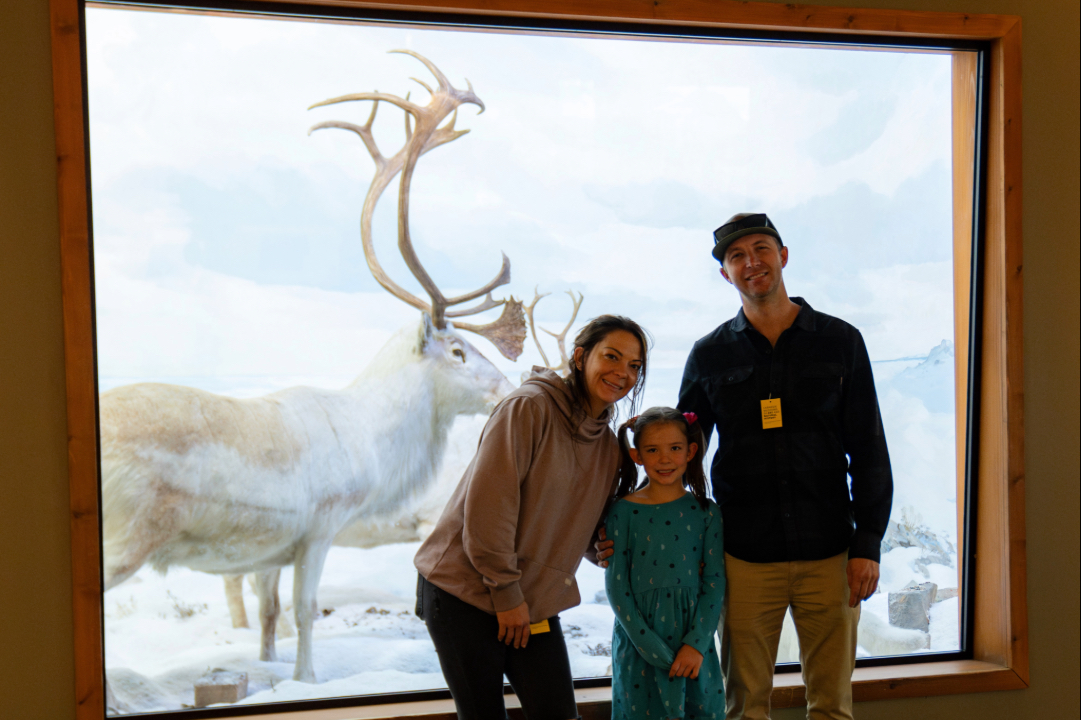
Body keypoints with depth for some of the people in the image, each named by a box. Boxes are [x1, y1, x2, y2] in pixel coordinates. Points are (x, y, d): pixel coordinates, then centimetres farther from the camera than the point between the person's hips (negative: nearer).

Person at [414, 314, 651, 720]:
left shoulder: (609, 447, 10)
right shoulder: (530, 406, -14)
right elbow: (487, 504, -19)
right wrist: (506, 591, -16)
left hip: (533, 604, 7)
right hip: (464, 594, -6)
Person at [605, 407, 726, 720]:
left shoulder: (705, 512, 2)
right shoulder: (623, 512, -3)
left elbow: (714, 583, 0)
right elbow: (617, 587, -5)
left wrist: (696, 645, -10)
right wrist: (652, 649, -11)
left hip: (693, 645, 2)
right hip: (639, 645, -1)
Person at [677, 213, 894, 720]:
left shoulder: (840, 342, 4)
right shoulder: (709, 356, 5)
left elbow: (868, 450, 4)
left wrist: (868, 544, -2)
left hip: (829, 554, 0)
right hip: (745, 558, 0)